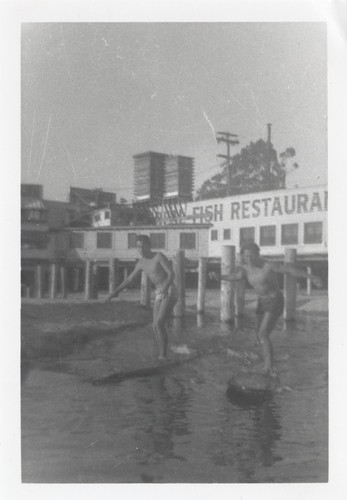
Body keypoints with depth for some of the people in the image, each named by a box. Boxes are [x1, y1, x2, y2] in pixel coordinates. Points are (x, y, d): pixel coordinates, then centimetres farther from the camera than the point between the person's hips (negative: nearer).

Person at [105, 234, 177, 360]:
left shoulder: (159, 256, -15)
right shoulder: (141, 262, 10)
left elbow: (172, 274, -25)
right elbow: (129, 279, 18)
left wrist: (166, 287, -44)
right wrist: (115, 292, 11)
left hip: (170, 292, -8)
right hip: (159, 295, 8)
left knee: (159, 323, -20)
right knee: (156, 327, 1)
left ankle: (163, 355, -10)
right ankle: (162, 356, 10)